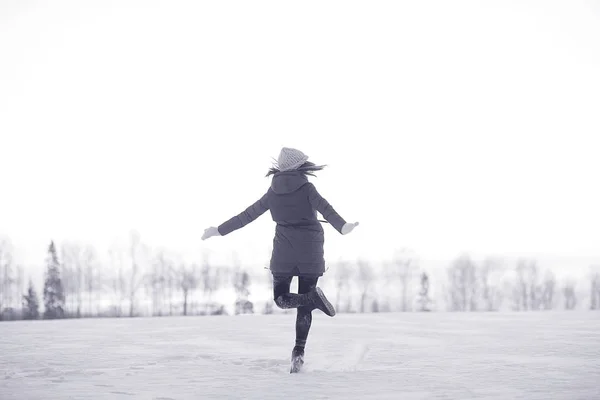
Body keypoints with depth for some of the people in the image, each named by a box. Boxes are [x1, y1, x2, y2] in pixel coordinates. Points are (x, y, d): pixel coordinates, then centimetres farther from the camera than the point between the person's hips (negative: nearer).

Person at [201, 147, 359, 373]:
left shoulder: (274, 192, 3)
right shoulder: (306, 188, -3)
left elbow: (248, 215, 8)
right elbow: (325, 208, -22)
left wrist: (220, 230, 18)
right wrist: (342, 227, -37)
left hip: (284, 250, 1)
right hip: (310, 251, -1)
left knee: (281, 299, 10)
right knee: (304, 305, 6)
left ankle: (313, 297, -19)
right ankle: (299, 352, -6)